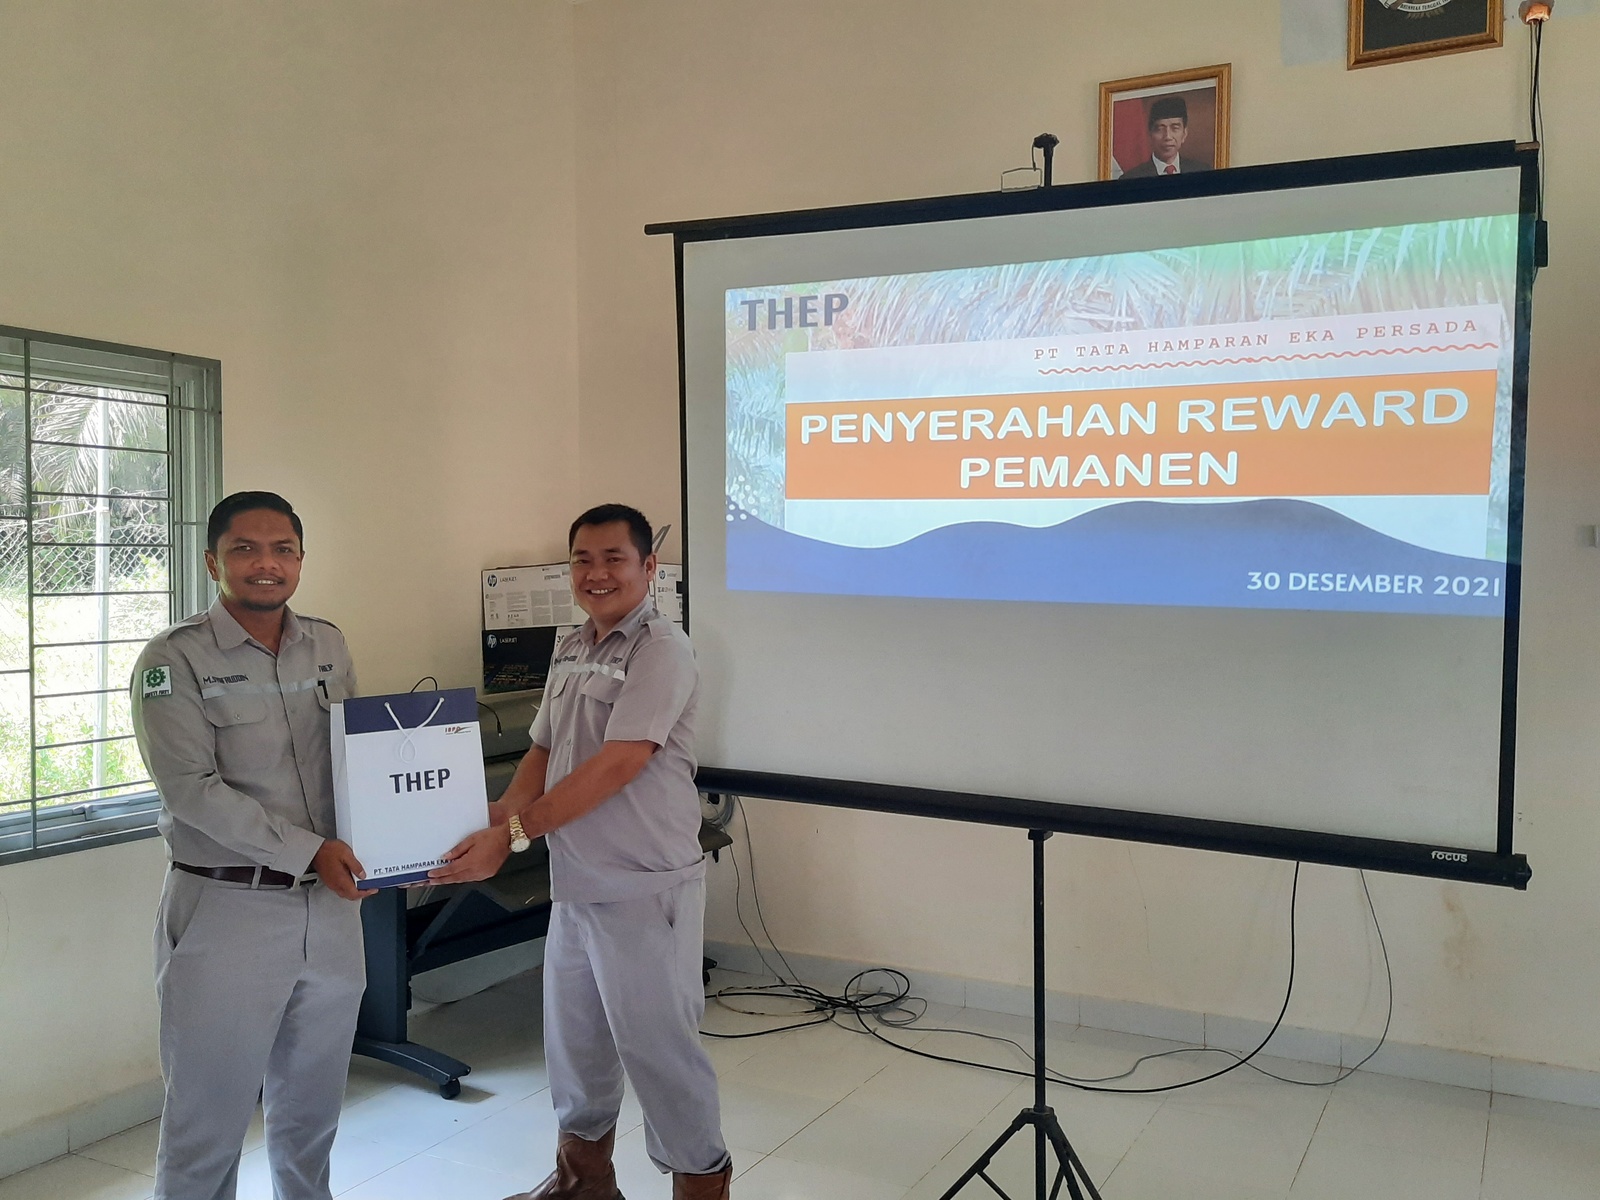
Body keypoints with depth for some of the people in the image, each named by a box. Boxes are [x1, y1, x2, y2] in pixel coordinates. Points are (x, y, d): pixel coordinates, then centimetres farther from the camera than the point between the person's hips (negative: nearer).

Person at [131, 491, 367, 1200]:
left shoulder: (328, 647, 7)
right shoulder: (174, 660, -9)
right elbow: (191, 787, -16)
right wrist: (306, 850, -20)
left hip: (330, 903, 5)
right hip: (227, 909, -5)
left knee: (313, 1104, 18)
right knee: (211, 1113, 5)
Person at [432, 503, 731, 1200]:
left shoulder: (660, 650, -15)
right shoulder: (570, 651, 11)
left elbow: (617, 764, -23)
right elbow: (544, 751, 16)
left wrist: (513, 834, -24)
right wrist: (496, 816, -3)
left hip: (645, 888, -8)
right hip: (575, 882, 8)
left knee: (656, 1041, 2)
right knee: (573, 1038, 20)